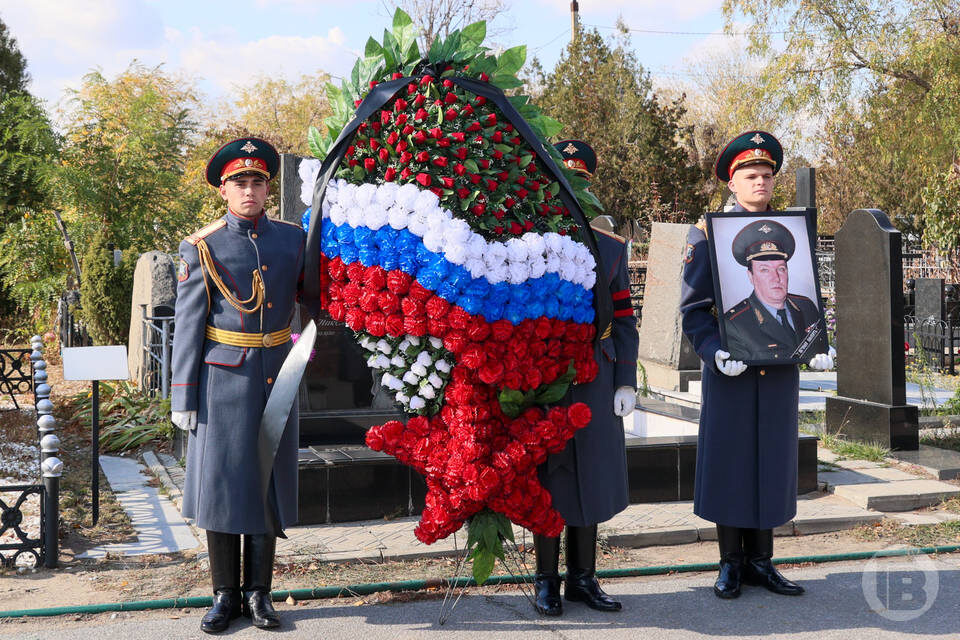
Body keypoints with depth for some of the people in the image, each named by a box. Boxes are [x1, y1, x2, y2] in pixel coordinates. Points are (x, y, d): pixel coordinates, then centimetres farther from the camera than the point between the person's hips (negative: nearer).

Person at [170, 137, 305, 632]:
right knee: (221, 482, 3)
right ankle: (225, 595, 15)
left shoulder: (292, 238, 6)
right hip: (223, 381, -2)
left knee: (268, 482, 7)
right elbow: (188, 326, -3)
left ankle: (258, 593, 18)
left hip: (276, 379, 3)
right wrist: (182, 398, -5)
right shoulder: (201, 248, -2)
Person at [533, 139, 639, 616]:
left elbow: (624, 318, 10)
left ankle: (583, 577, 20)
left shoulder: (611, 248, 11)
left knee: (592, 477, 8)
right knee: (546, 477, 4)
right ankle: (547, 580, 16)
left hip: (596, 378, 3)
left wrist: (626, 381, 3)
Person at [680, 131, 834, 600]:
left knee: (772, 461, 8)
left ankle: (760, 561, 19)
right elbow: (694, 308, -4)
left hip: (780, 369, 3)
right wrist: (715, 352, -19)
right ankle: (731, 563, 15)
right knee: (728, 461, 3)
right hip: (731, 369, -3)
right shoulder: (707, 233, 0)